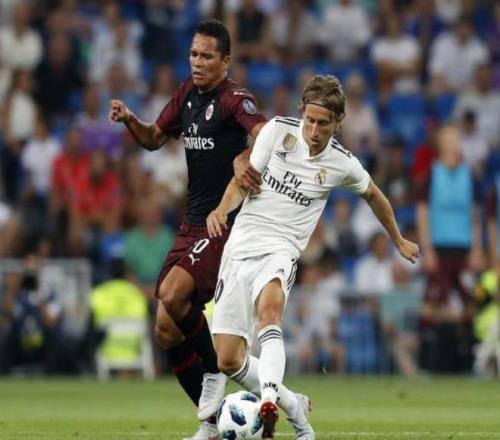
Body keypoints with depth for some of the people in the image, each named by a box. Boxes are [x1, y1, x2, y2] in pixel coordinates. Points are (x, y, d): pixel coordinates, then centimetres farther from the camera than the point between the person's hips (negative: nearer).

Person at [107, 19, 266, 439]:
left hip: (226, 223, -8)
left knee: (172, 294, -29)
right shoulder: (188, 92, 11)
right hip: (193, 224, 8)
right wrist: (129, 120, 2)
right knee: (167, 330, 4)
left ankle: (214, 370, -5)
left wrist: (245, 157, -50)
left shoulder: (234, 98, -13)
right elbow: (154, 138, 22)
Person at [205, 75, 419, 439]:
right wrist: (222, 210, -20)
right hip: (241, 245, 2)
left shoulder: (342, 164, 2)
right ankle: (293, 408, 19)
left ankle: (268, 404, -56)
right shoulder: (278, 130, 0)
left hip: (281, 249, -2)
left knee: (269, 307, -39)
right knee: (228, 361, -5)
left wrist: (399, 241, 34)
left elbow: (373, 195, 22)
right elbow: (243, 180, 1)